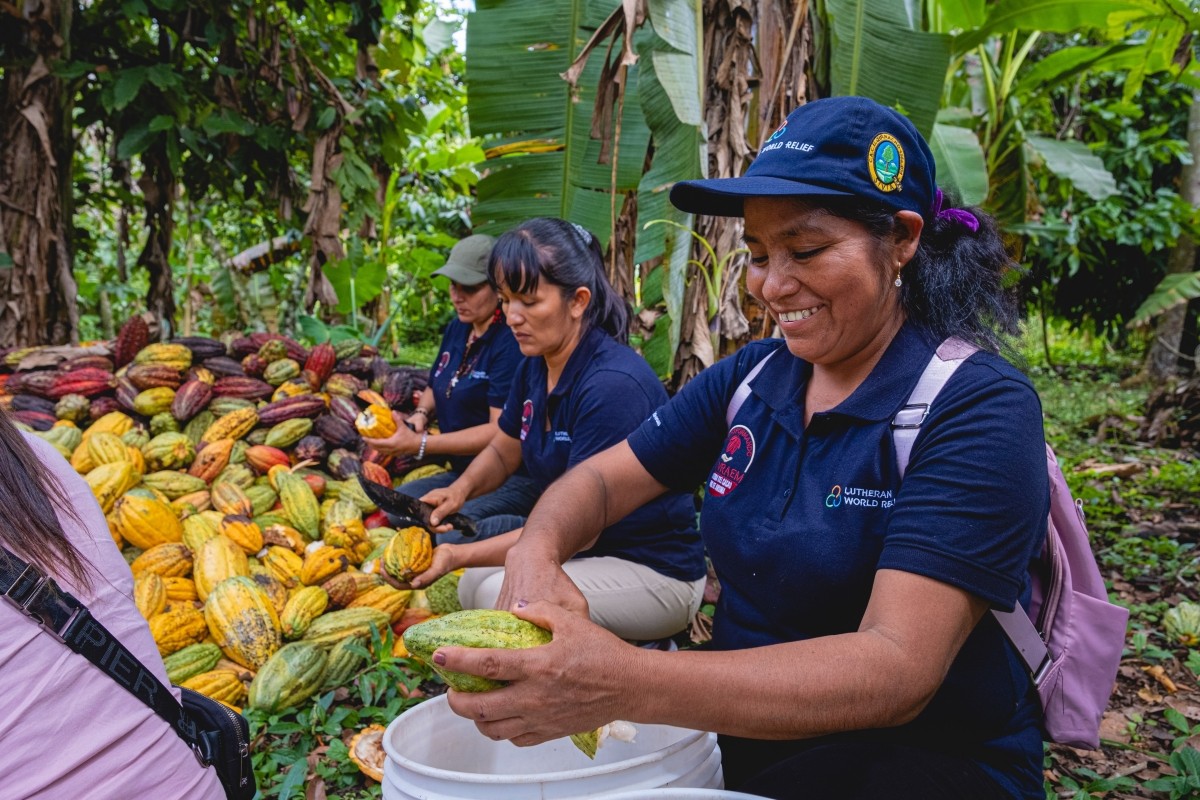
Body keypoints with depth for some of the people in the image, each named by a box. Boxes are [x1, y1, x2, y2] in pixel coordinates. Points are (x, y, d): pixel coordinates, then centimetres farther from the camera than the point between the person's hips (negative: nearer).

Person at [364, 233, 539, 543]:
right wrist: (421, 415, 1)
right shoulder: (458, 328, 10)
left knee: (445, 535, -31)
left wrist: (419, 444, -22)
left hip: (514, 480, -9)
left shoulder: (511, 342, -17)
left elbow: (501, 432, -21)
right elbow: (434, 389, 25)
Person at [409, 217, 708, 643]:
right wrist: (461, 488, -5)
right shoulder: (534, 367, 1)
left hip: (657, 572, -9)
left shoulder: (612, 384, -26)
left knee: (501, 595, -24)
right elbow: (502, 452, 18)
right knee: (473, 582, 4)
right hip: (593, 551, 9)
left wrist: (461, 555, -25)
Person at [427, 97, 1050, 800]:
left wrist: (628, 686, -40)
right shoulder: (750, 378, 1)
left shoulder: (980, 409, -18)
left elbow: (899, 669, -28)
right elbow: (603, 478, 5)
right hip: (742, 726, 5)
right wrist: (536, 552, -20)